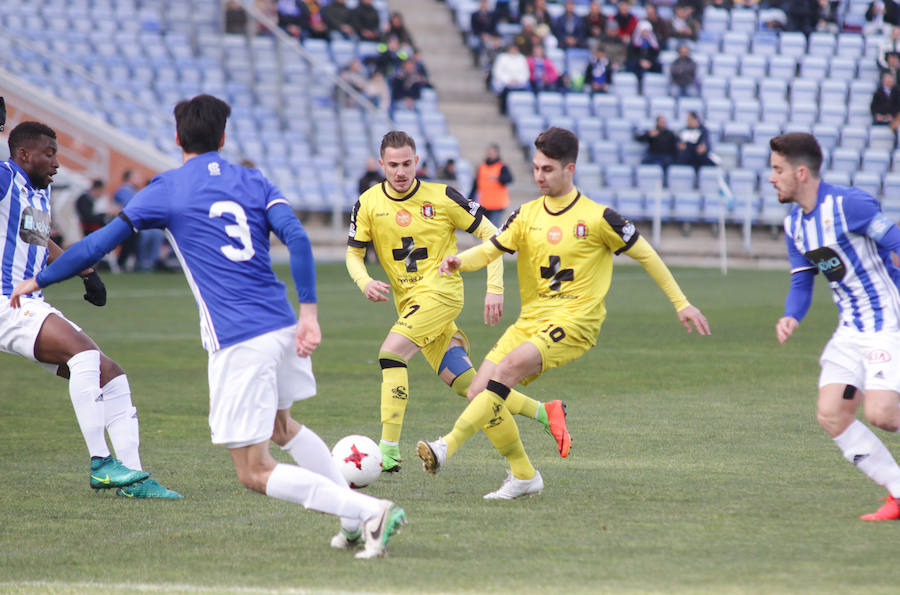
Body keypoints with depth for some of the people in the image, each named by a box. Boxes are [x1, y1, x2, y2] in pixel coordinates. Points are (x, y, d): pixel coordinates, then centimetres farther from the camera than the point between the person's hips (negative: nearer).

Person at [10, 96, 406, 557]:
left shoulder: (166, 190, 2)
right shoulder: (253, 182, 12)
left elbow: (98, 245, 4)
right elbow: (297, 238, -4)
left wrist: (37, 281, 17)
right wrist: (308, 311, -6)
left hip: (237, 343, -6)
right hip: (283, 327, 6)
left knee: (255, 473, -1)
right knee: (281, 426, 33)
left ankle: (371, 511, -16)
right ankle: (355, 523, 26)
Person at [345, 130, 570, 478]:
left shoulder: (442, 198, -6)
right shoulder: (368, 204, 2)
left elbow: (491, 235, 0)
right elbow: (353, 253, 10)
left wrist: (494, 288, -8)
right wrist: (364, 282, -12)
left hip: (440, 291, -5)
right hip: (408, 302, 5)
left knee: (391, 352, -25)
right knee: (465, 384, 0)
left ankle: (389, 450, -26)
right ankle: (544, 413, 14)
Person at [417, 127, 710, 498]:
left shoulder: (597, 218, -5)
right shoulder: (527, 215, 9)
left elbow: (645, 254, 4)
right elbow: (491, 250, 2)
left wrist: (681, 304, 6)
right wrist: (459, 261, -21)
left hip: (574, 321, -6)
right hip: (531, 319, 6)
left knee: (509, 367, -30)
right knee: (479, 391, -6)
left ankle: (448, 446, -34)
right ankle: (524, 476, 10)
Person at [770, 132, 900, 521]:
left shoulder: (848, 204, -17)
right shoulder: (794, 225, 9)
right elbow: (801, 283, 14)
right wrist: (791, 317, -6)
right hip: (850, 332, 8)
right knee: (830, 415, -3)